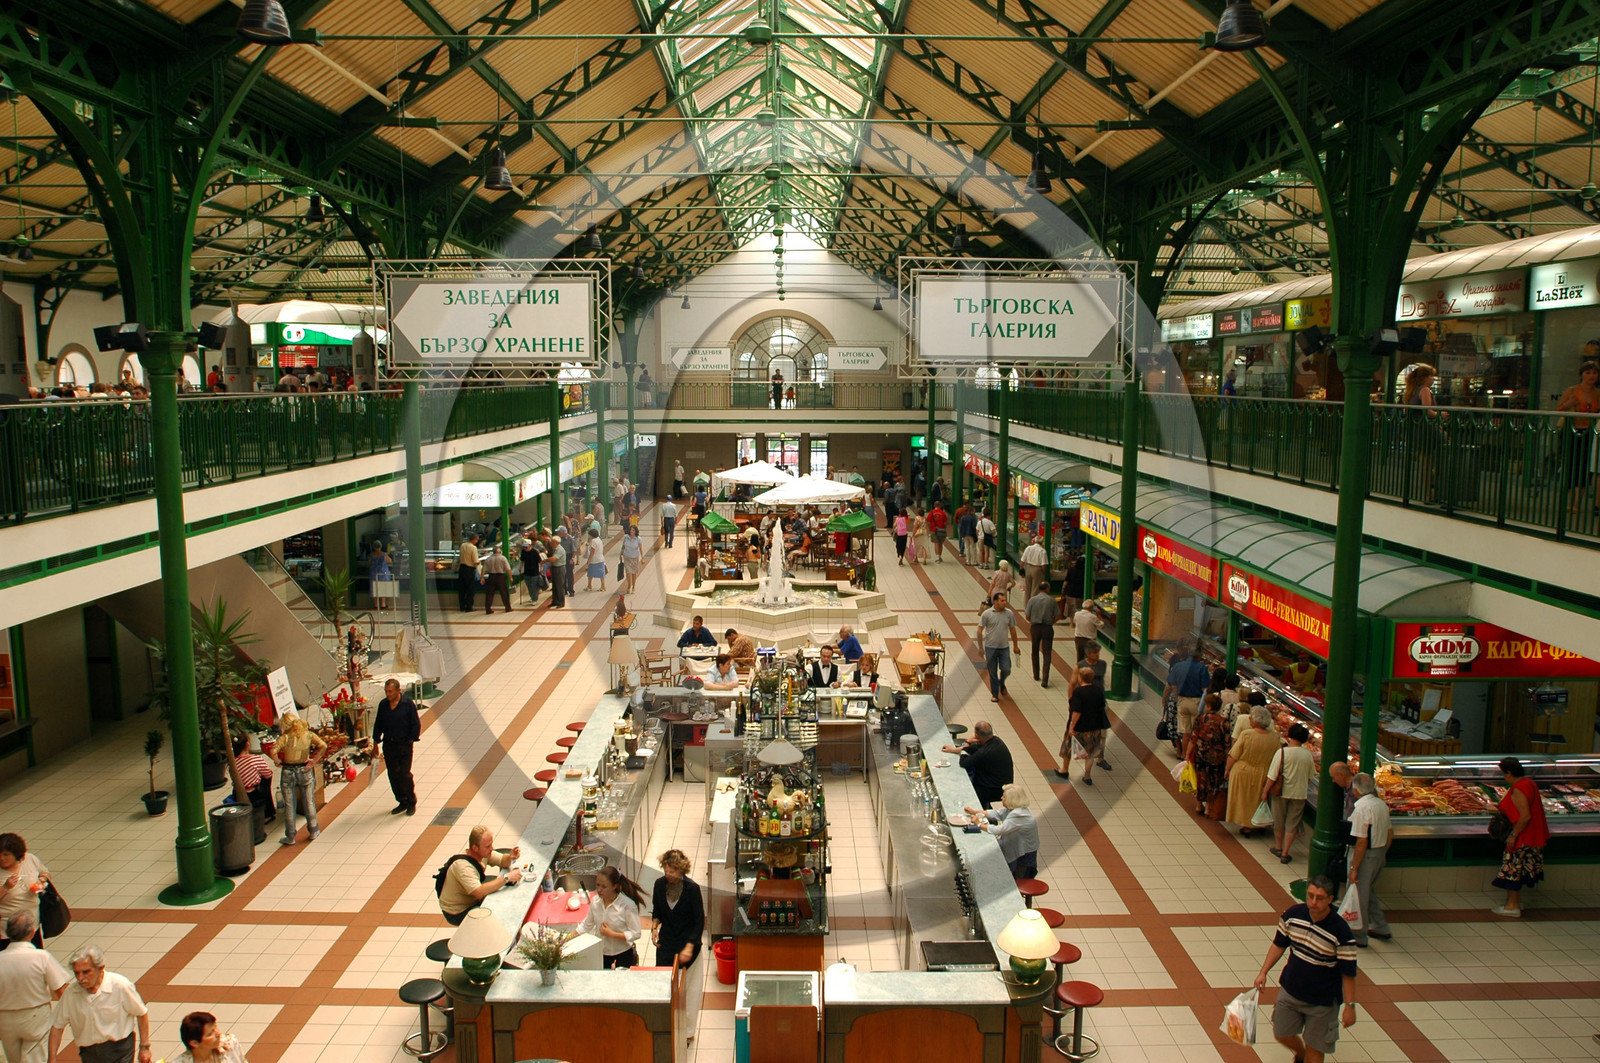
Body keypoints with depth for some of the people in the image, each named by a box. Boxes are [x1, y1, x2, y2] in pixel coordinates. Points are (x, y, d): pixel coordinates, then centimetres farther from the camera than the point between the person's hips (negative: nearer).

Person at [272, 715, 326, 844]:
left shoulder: (285, 737, -11)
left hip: (288, 772, -1)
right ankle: (313, 832, 24)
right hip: (304, 770, 2)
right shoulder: (309, 735, -5)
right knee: (309, 802, 14)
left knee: (289, 805, 8)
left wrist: (278, 763, -8)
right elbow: (323, 746, -15)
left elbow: (274, 751, -25)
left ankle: (290, 837, 16)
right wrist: (313, 761, -7)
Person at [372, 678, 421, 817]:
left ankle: (411, 803, 12)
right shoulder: (383, 705, 3)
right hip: (388, 745, 5)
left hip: (405, 745, -4)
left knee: (405, 775, -6)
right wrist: (376, 742, 12)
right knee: (393, 775, 7)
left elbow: (416, 724, -5)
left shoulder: (408, 704, -10)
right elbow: (378, 724, 13)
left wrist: (412, 740, -8)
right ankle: (402, 802, 21)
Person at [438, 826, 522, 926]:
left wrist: (511, 857, -27)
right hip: (457, 914, -8)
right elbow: (479, 892, -43)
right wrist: (506, 877, -41)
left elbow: (503, 861, -3)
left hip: (472, 901, 8)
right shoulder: (462, 866, -34)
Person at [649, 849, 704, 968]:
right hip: (665, 939, 3)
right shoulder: (659, 884, -4)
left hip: (688, 940, -3)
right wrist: (654, 927, -5)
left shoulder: (692, 888, -15)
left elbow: (699, 922, -11)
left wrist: (689, 947, -18)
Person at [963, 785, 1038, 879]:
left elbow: (999, 830, -33)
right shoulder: (1012, 808, -2)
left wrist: (979, 824, -21)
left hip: (1024, 855, -9)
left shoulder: (1019, 815, -32)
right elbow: (996, 813, 8)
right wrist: (974, 812, 2)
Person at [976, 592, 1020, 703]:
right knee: (993, 673, 5)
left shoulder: (1009, 613, 0)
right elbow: (980, 631, -3)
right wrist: (980, 647, -4)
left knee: (1006, 670, -2)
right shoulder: (987, 614, -8)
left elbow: (1012, 630, 10)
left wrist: (1015, 646, 13)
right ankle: (994, 694, 19)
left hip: (1004, 648, 2)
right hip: (990, 648, -2)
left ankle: (1001, 683, 31)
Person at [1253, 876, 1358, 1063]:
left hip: (1322, 1002, -4)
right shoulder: (1292, 914, -13)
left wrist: (1350, 1005, -14)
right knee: (1281, 1034, 20)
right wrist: (1263, 972, 0)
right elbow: (1279, 944, 3)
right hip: (1290, 990, 5)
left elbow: (1348, 972, -16)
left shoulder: (1341, 932, -25)